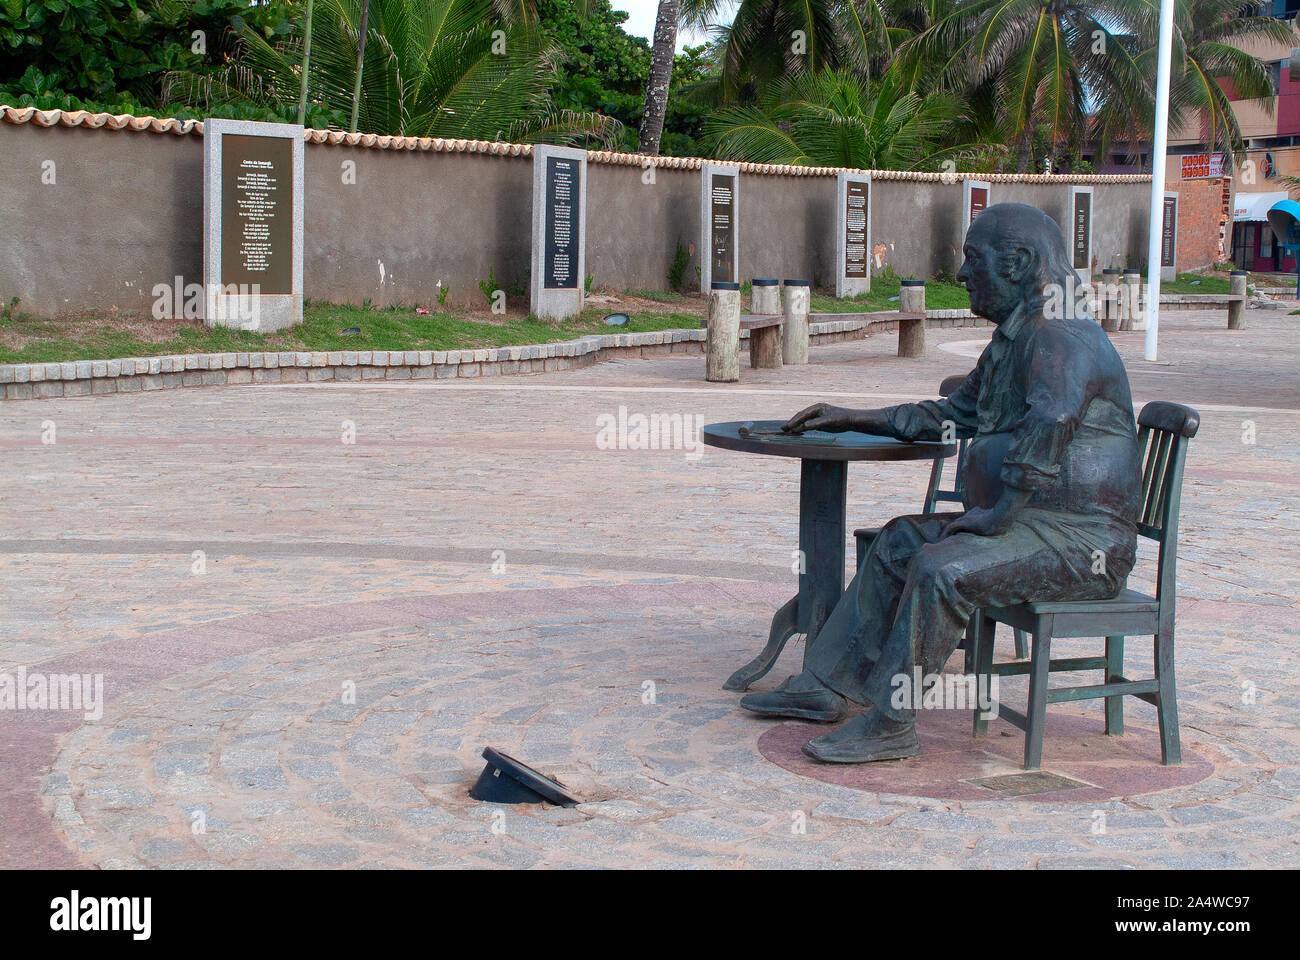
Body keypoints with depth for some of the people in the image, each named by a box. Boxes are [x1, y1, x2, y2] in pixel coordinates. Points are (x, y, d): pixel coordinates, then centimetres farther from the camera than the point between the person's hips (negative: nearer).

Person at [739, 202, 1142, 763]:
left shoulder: (1060, 335, -17)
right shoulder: (1012, 339, 17)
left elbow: (1049, 426, -36)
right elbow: (953, 416, 31)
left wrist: (997, 512, -28)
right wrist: (852, 419, 27)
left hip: (1081, 538, -11)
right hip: (1034, 522, 11)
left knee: (940, 569, -27)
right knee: (900, 542, 12)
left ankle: (891, 723, -18)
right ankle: (825, 685, 13)